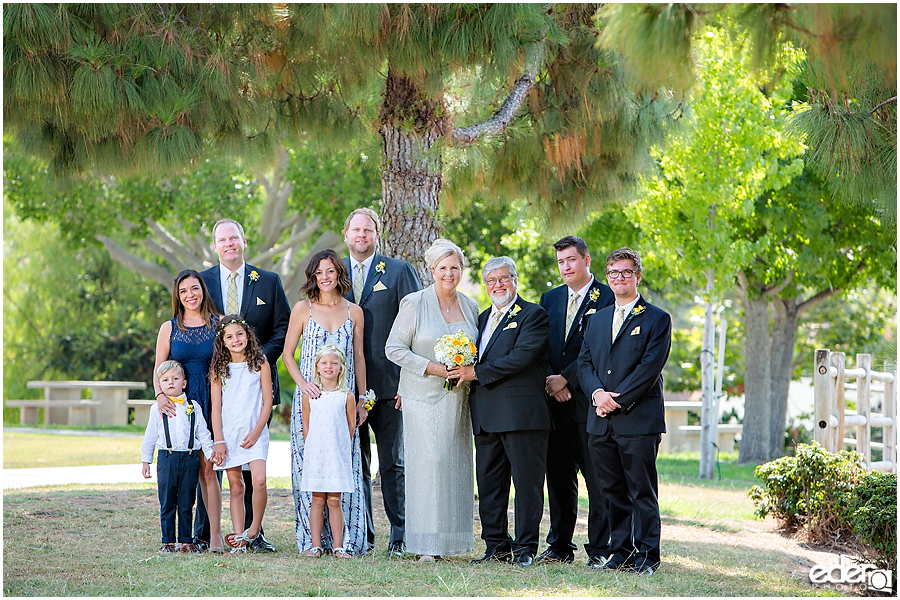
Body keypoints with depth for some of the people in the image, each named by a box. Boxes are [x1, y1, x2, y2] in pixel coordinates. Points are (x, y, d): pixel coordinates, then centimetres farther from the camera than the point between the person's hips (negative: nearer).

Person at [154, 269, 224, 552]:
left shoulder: (219, 323, 7)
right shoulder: (169, 328, 10)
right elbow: (158, 369, 8)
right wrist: (160, 396, -11)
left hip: (211, 402, -1)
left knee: (207, 467, -9)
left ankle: (212, 533, -6)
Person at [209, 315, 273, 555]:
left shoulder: (260, 364, 2)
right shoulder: (218, 369, 6)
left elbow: (267, 402, 1)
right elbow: (216, 407, 5)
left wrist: (256, 432, -8)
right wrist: (218, 440, -2)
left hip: (255, 432, -2)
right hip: (228, 433, 2)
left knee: (259, 480, -19)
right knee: (236, 486, 2)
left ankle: (255, 528, 0)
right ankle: (239, 541, 3)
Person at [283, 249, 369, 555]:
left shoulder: (354, 312, 8)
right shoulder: (303, 309, 3)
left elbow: (359, 357, 13)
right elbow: (287, 353, 5)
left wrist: (362, 399, 9)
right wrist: (303, 383, -10)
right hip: (310, 397, -1)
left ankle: (345, 537, 1)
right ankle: (312, 538, 2)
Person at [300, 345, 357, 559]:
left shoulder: (347, 396, 0)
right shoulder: (309, 395, 4)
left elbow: (351, 427, 6)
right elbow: (306, 426, 9)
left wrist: (339, 448, 5)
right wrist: (312, 449, 5)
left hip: (338, 455, -1)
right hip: (315, 454, 1)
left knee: (334, 501, 0)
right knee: (318, 500, 2)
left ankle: (338, 546, 2)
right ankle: (316, 546, 5)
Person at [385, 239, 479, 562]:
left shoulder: (470, 306, 11)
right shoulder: (414, 303, -3)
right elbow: (394, 348, -6)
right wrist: (433, 368, -14)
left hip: (458, 399, 5)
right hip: (424, 397, -5)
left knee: (457, 465, 2)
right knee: (428, 462, -11)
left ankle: (453, 540, 8)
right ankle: (426, 544, -9)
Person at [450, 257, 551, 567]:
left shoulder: (533, 315, -3)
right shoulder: (483, 317, 21)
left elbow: (521, 357, -16)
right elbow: (474, 359, 23)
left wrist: (476, 373, -13)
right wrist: (461, 371, 2)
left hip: (520, 411, -7)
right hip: (485, 414, 7)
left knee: (526, 481, -3)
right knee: (489, 482, 8)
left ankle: (525, 547, 2)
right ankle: (497, 546, 16)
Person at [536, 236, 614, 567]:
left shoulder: (607, 298, -3)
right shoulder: (550, 298, 17)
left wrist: (566, 379, -11)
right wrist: (550, 380, -4)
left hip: (589, 400, -5)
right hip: (555, 402, 5)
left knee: (597, 477, -4)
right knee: (558, 476, 9)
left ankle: (599, 549, 1)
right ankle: (560, 546, 16)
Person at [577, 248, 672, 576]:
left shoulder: (657, 320, 0)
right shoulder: (597, 319, 19)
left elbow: (649, 368, -9)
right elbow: (584, 362, 12)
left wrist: (616, 401, -13)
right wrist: (598, 393, -8)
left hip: (639, 421, -5)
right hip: (601, 422, 5)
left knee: (642, 493, -3)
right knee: (612, 491, 7)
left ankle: (646, 556, 2)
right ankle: (621, 553, 13)